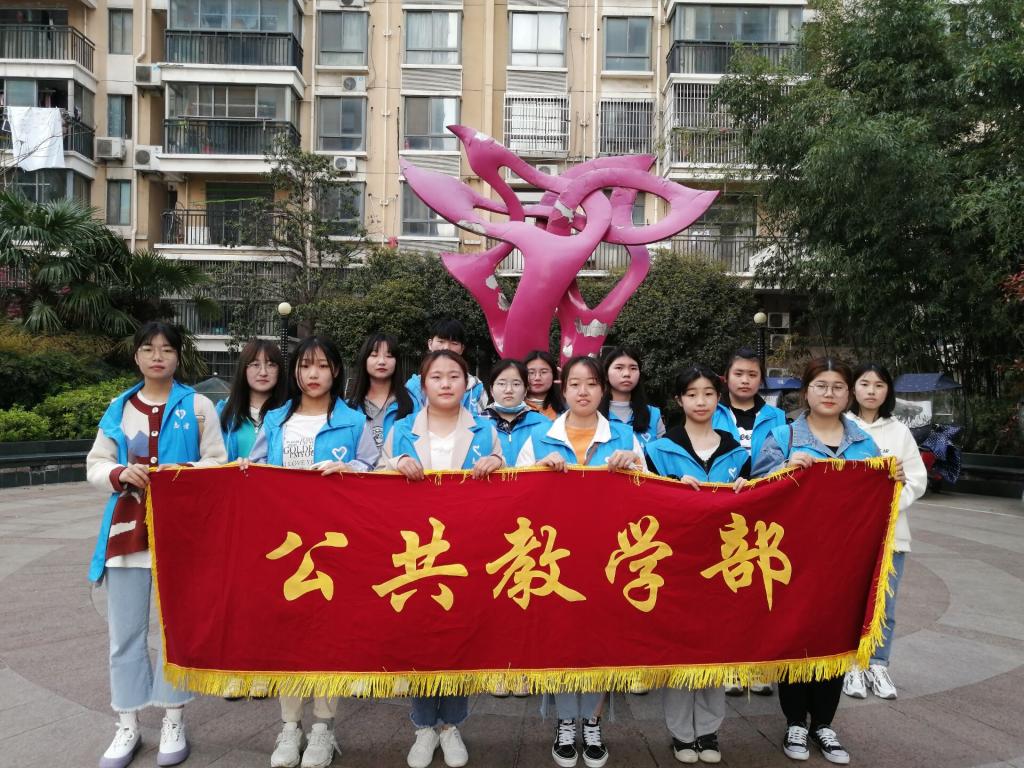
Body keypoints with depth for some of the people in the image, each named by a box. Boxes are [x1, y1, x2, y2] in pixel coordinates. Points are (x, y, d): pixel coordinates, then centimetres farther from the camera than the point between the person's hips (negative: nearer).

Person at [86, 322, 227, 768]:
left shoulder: (198, 406, 2)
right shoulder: (118, 408, 9)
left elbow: (218, 463, 0)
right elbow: (95, 466, 8)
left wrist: (182, 472, -18)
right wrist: (121, 474, -13)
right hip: (127, 529, 3)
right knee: (125, 631, 8)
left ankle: (174, 722, 21)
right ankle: (127, 726, 22)